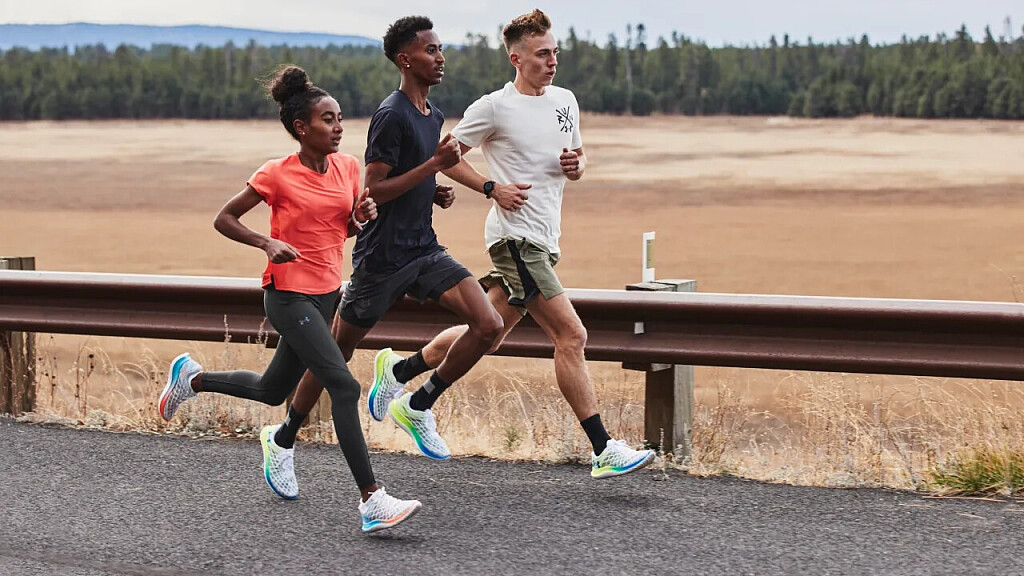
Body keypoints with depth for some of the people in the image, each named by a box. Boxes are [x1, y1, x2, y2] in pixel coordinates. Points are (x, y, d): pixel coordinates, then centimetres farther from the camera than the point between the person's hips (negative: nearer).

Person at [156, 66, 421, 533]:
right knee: (344, 386, -20)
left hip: (327, 293, 8)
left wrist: (362, 216, -5)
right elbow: (224, 219, -4)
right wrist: (267, 244, -19)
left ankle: (191, 378, 44)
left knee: (273, 392, 20)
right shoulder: (277, 174, -13)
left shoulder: (347, 167, 4)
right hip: (288, 296, -8)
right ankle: (372, 502, -20)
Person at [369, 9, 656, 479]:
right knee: (571, 335, -13)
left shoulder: (565, 101, 12)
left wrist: (575, 165, 0)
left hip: (544, 241, 8)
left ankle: (399, 370, 32)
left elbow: (577, 164, 24)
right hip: (515, 235, -8)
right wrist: (492, 188, -11)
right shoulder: (494, 107, -8)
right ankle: (603, 451, -10)